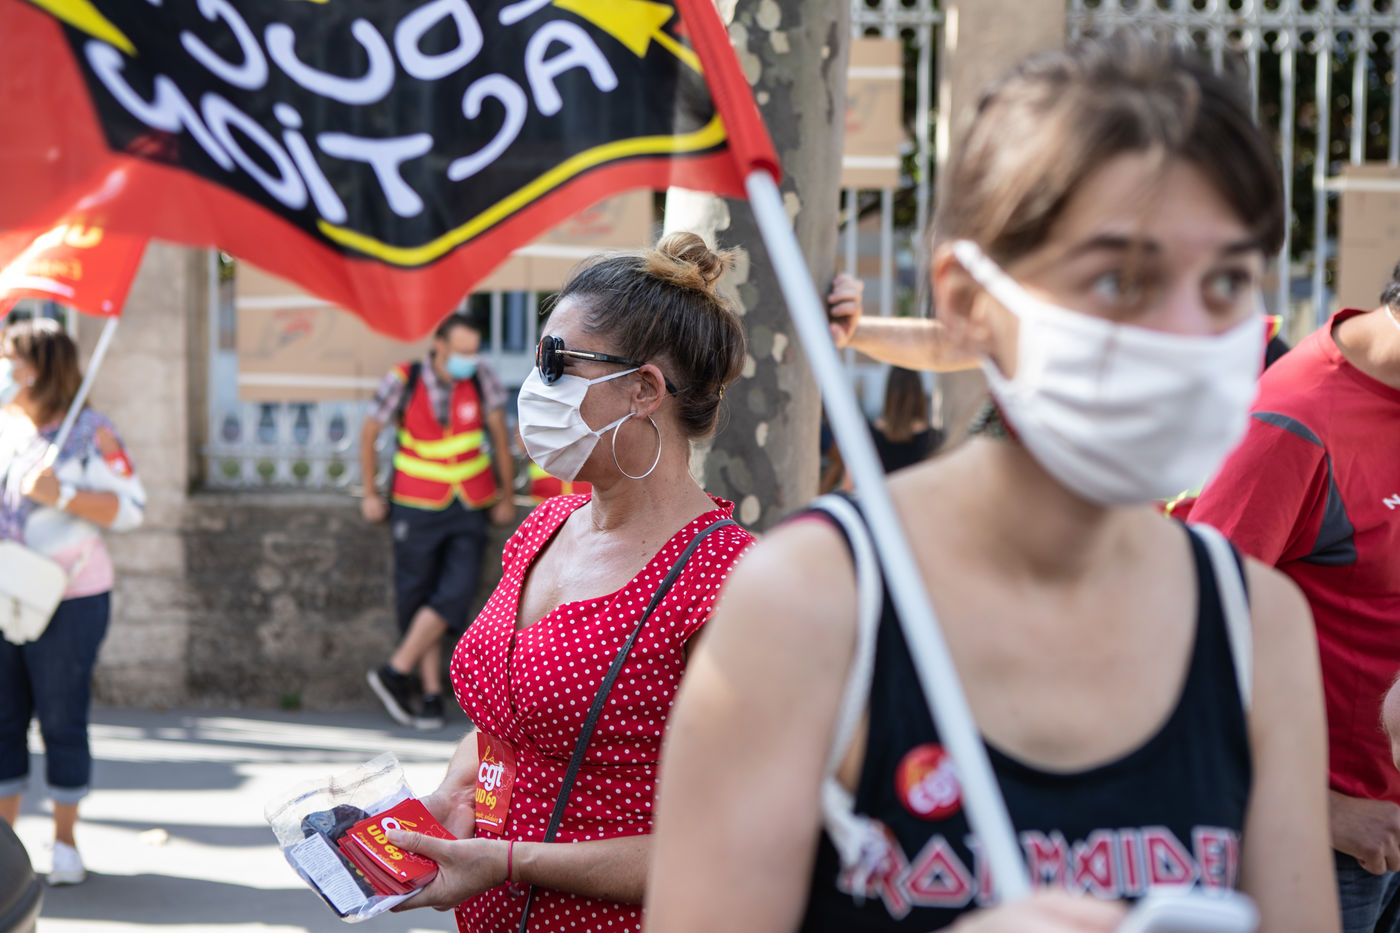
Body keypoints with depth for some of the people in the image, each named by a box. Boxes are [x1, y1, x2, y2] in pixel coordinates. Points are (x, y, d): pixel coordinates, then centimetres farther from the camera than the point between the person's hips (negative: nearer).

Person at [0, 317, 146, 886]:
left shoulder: (90, 434, -8)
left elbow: (130, 508, -13)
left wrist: (63, 495, -22)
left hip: (66, 603, -5)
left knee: (62, 720, 2)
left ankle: (64, 841, 14)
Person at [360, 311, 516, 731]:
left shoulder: (481, 378, -7)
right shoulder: (403, 381, -10)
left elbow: (499, 434, 4)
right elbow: (369, 433, 3)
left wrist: (506, 496, 8)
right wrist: (370, 494, 6)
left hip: (469, 509, 1)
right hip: (417, 507, -1)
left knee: (456, 594, -12)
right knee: (417, 597, 2)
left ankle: (395, 673, -1)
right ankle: (431, 694, 11)